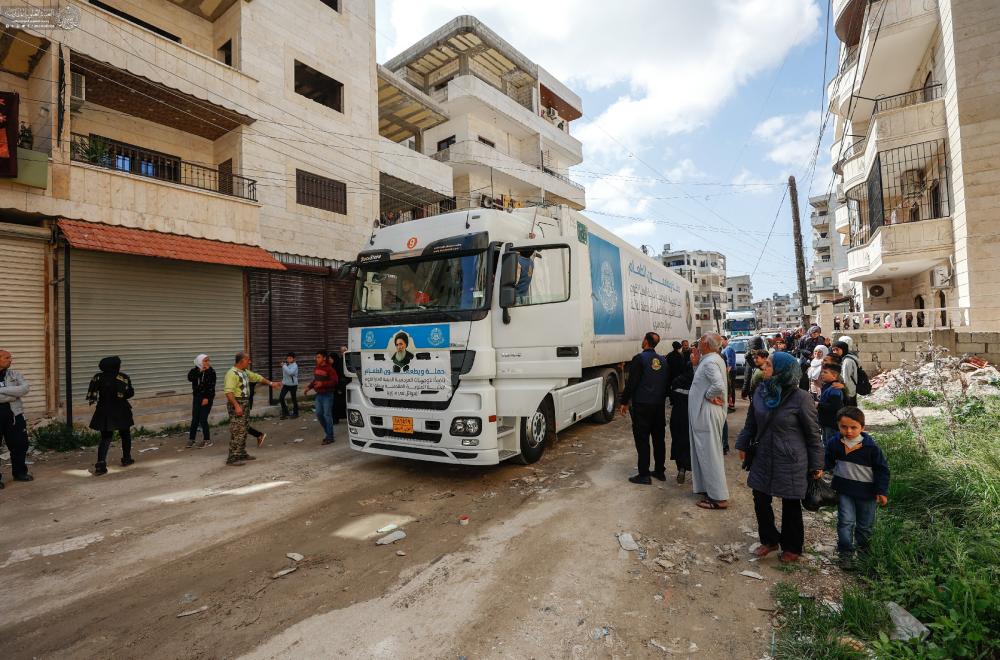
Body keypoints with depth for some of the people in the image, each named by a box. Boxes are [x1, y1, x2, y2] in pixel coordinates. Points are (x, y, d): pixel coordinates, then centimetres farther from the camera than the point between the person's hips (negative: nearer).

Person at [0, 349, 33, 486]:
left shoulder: (14, 374, 6)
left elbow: (26, 388, -10)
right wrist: (14, 394, -13)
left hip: (14, 415, 3)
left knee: (20, 444, 10)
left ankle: (20, 472, 26)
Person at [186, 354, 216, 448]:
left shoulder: (211, 372, -6)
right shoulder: (195, 370, 4)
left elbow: (211, 386, -10)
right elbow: (190, 378, -16)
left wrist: (207, 398, -16)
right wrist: (199, 371, -19)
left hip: (207, 398, -4)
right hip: (197, 397, 4)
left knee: (203, 419, -5)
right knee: (195, 419, 3)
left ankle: (207, 440, 7)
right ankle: (191, 439, 16)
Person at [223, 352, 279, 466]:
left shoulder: (245, 372, 12)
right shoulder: (232, 373, -18)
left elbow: (257, 377, 26)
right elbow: (228, 392, -26)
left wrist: (270, 383, 27)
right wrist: (236, 406, -31)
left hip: (245, 403, 10)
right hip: (236, 404, -10)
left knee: (244, 430, 15)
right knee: (236, 431, -8)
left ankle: (242, 454, 24)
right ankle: (232, 458, -3)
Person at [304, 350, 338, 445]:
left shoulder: (330, 369, -13)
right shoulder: (316, 368, 11)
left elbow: (334, 381, -19)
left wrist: (322, 384, -26)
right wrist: (309, 387, 12)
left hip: (327, 395, -8)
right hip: (319, 394, 8)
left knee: (327, 415, -4)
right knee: (319, 414, 10)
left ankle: (329, 437, 4)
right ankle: (327, 432, 27)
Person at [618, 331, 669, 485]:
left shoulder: (639, 359, -12)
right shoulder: (663, 360, 9)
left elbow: (631, 382, -15)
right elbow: (667, 381, 14)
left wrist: (624, 401, -7)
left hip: (642, 405, -7)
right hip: (659, 404, 7)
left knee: (642, 439, -2)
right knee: (659, 438, 14)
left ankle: (644, 475, 1)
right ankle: (660, 471, 24)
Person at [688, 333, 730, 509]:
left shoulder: (709, 362, -20)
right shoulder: (717, 359, 12)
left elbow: (719, 385, -33)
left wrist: (708, 395, -16)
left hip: (707, 413, -10)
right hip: (706, 413, 10)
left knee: (709, 454, -3)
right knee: (708, 453, 18)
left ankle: (719, 498, 4)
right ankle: (712, 489, 29)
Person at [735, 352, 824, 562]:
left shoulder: (800, 398, -17)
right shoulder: (761, 392, -2)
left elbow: (813, 433, -9)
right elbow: (751, 422, 10)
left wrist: (816, 465, -5)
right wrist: (743, 445, 14)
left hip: (790, 461, -5)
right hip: (763, 457, 5)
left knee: (791, 505, 11)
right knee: (760, 500, 11)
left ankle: (792, 547, 33)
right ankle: (769, 540, 32)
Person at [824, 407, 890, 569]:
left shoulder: (871, 447, -16)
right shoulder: (834, 443, -10)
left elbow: (882, 469, -6)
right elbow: (828, 462, 6)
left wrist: (882, 491, -7)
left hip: (866, 491, 0)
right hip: (844, 489, 0)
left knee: (865, 524, 16)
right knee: (846, 521, -3)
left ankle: (863, 548, 38)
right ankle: (846, 553, 8)